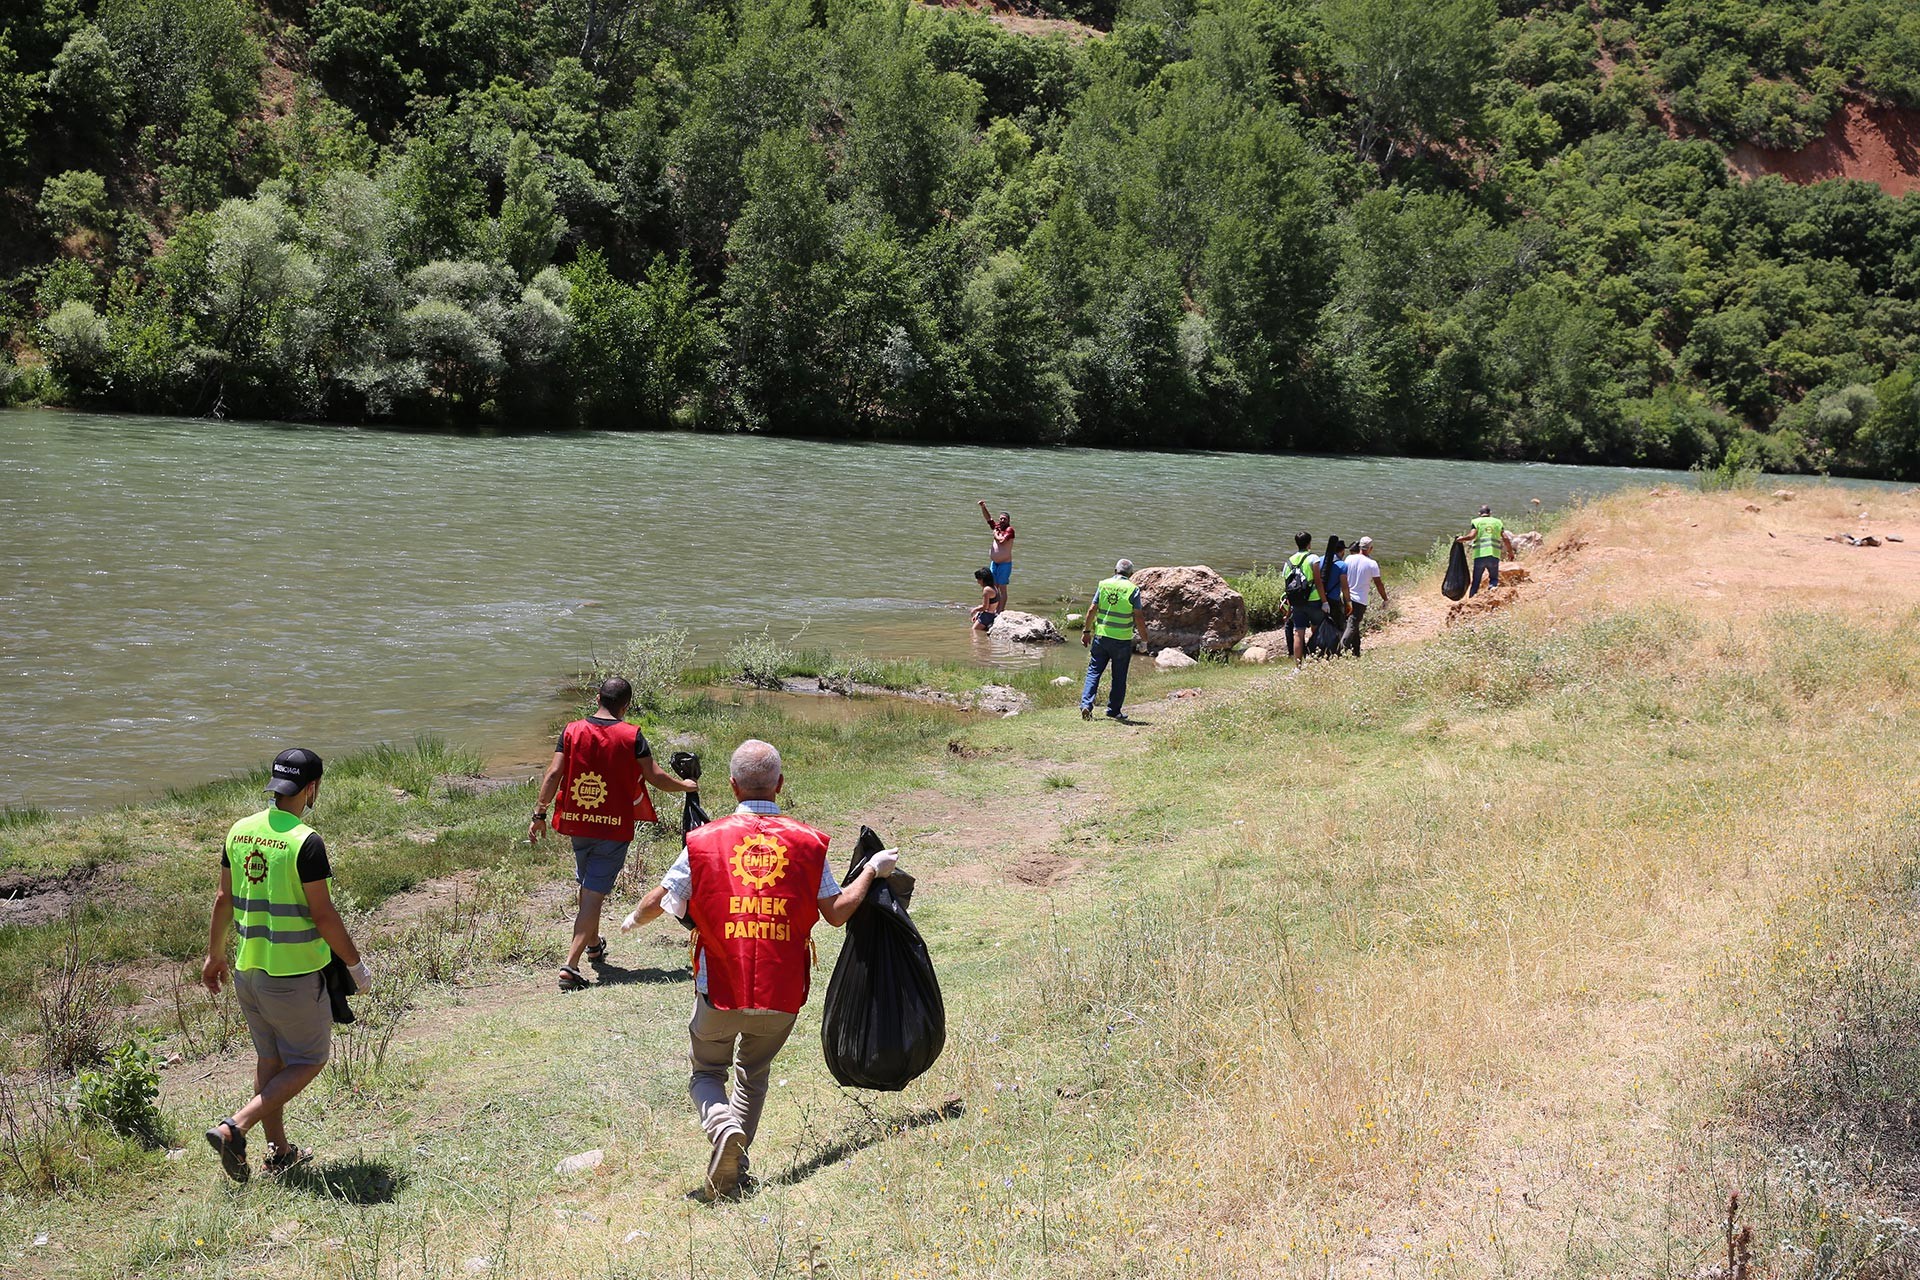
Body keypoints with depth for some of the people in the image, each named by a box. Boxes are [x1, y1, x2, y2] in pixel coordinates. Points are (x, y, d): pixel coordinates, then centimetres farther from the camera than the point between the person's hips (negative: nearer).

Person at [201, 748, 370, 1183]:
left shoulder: (240, 831, 2)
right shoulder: (306, 841, -18)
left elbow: (223, 901, 10)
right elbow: (322, 915, -17)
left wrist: (215, 954, 23)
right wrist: (356, 964, -6)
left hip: (247, 968, 7)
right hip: (295, 975, -7)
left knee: (268, 1059, 19)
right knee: (309, 1060, 7)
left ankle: (279, 1152, 27)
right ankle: (234, 1128, -5)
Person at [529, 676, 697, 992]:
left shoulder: (572, 731, -2)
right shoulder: (632, 736, -8)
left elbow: (554, 774, -6)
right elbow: (655, 776, -7)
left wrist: (539, 813, 0)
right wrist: (685, 785, 11)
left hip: (577, 824, 4)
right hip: (614, 827, -4)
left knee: (586, 886, 25)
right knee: (594, 894, -3)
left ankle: (593, 944, 46)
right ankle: (570, 964, -13)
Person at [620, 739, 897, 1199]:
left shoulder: (705, 840, -5)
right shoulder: (807, 843, -2)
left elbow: (660, 902, 0)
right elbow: (836, 913, -2)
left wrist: (634, 919, 23)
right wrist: (872, 871, 15)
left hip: (720, 990, -2)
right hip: (782, 993, 2)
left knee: (706, 1071, 18)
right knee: (753, 1075, 23)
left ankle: (721, 1124, -13)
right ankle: (733, 1169, 16)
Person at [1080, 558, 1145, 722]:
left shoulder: (1104, 585, 1)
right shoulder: (1133, 590, -7)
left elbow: (1092, 610, 1)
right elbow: (1138, 618, -7)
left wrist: (1086, 631, 10)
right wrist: (1144, 638, 4)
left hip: (1101, 636, 2)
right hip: (1122, 640, -2)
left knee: (1093, 671, 8)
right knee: (1119, 677, 9)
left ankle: (1086, 704, -5)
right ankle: (1114, 711, 14)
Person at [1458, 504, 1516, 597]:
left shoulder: (1476, 521, 6)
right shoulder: (1497, 522, 12)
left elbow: (1472, 536, -9)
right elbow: (1505, 538, 4)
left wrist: (1460, 539, 7)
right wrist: (1510, 551, 16)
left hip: (1480, 555, -1)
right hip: (1494, 556, 1)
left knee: (1476, 582, 9)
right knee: (1494, 579, 15)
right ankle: (1492, 586, -14)